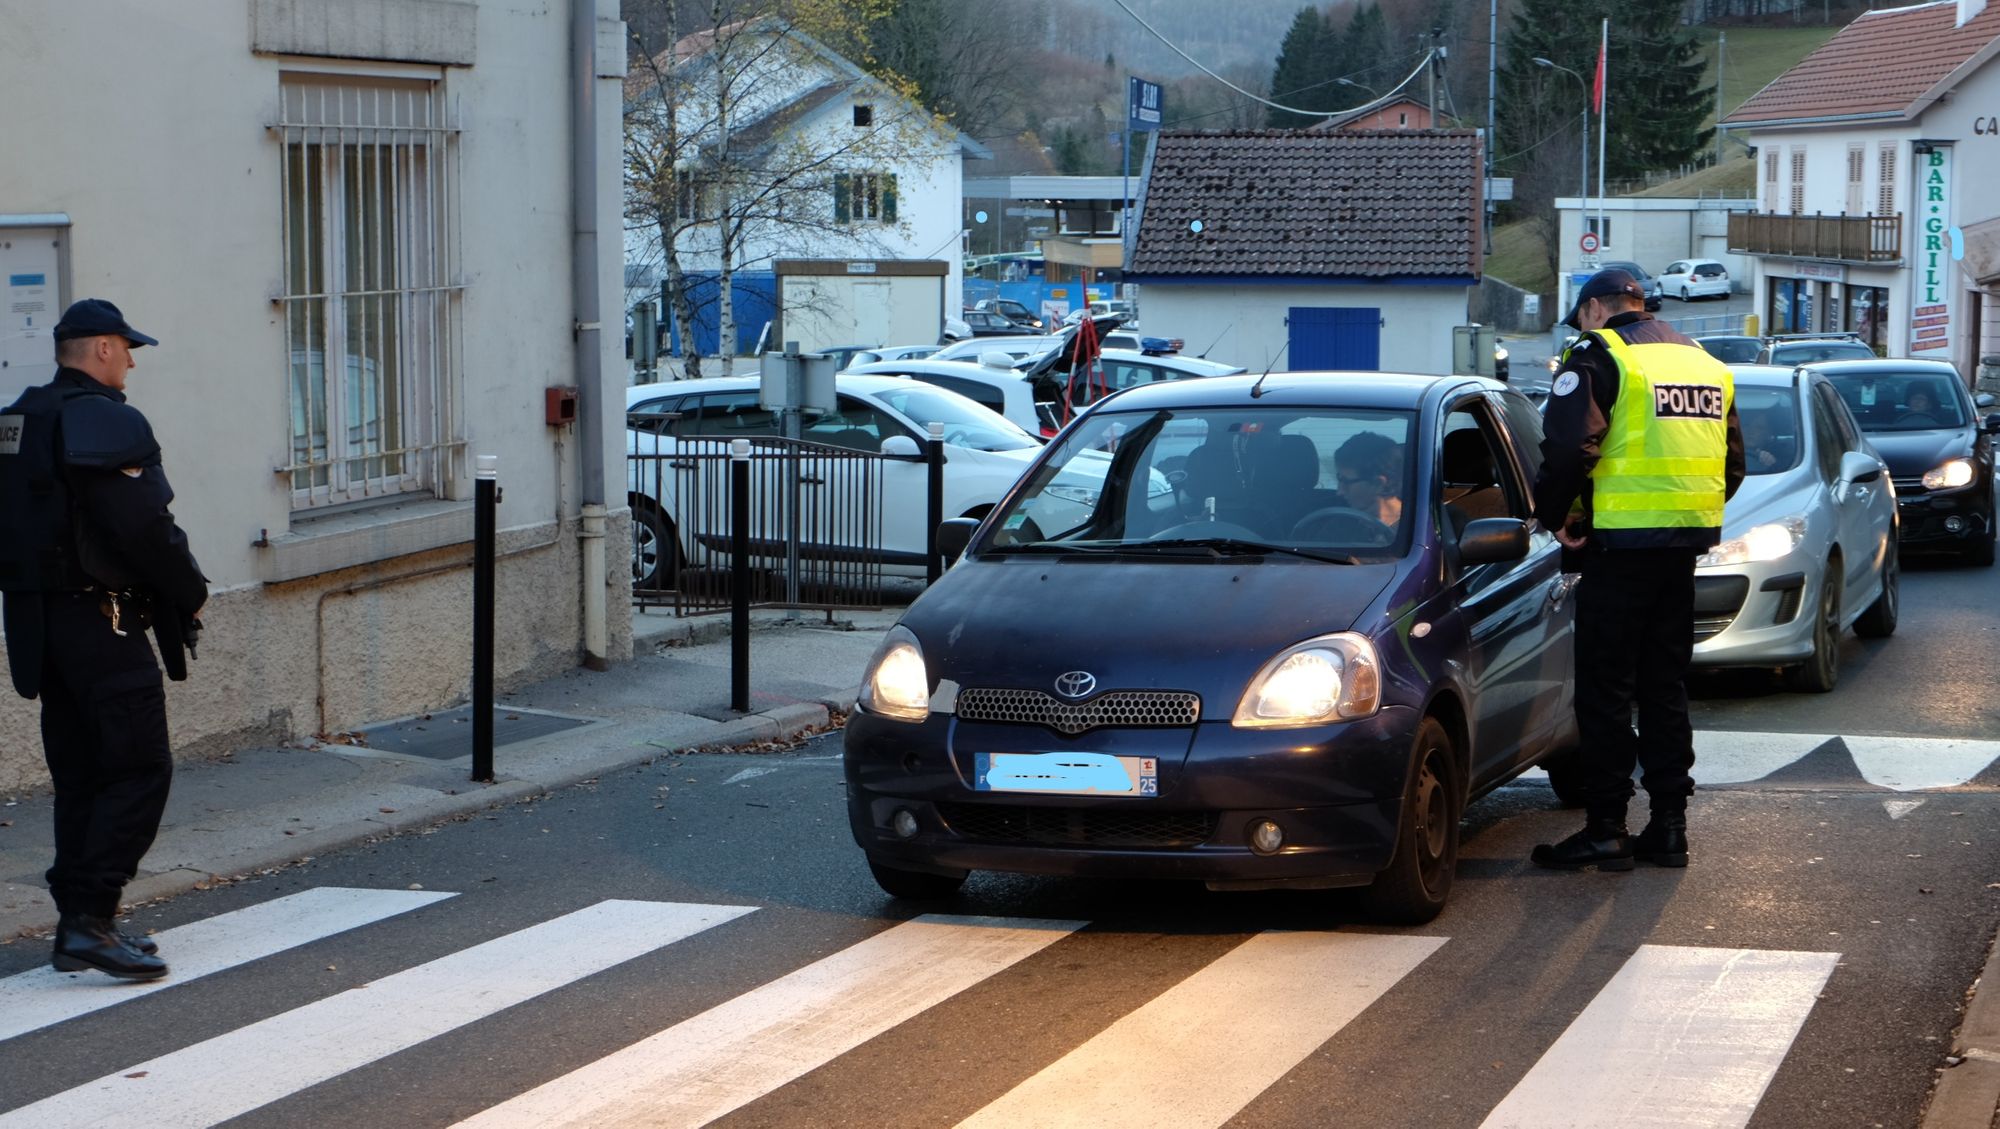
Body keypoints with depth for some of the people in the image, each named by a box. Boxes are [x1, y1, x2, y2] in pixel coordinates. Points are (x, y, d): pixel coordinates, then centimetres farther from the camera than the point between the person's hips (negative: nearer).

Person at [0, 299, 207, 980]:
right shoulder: (107, 423, -14)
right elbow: (146, 527, -19)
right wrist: (190, 592, -4)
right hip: (102, 624, -9)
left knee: (80, 773, 14)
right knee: (139, 769, -6)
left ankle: (79, 923, 15)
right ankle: (91, 919, -12)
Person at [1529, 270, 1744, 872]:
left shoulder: (1598, 357, -7)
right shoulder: (1703, 362, 17)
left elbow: (1568, 448, -18)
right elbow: (1732, 463, 18)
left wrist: (1556, 516, -3)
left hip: (1622, 546, -7)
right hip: (1684, 548, 7)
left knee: (1605, 691, -2)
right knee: (1666, 686, 13)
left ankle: (1605, 828, -2)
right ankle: (1669, 823, 14)